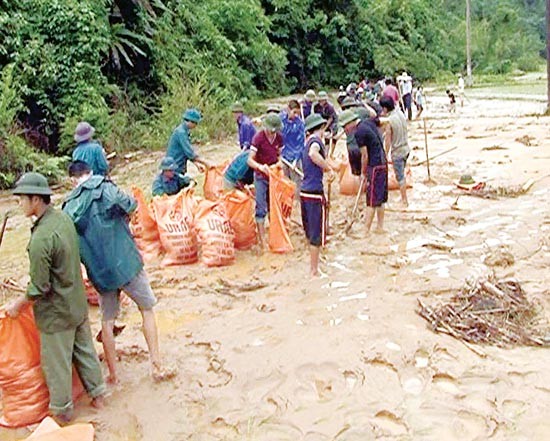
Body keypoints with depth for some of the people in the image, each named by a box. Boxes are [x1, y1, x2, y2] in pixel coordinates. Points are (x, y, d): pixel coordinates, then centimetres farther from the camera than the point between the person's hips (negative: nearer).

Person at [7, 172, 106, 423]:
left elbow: (38, 289, -23)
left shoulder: (40, 239, -29)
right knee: (84, 350, 22)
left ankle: (62, 410, 29)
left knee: (56, 363, 12)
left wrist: (17, 306, -7)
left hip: (56, 313, -8)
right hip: (78, 303, 8)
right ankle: (97, 394, 37)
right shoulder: (64, 219, -4)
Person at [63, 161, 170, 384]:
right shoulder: (103, 187, -7)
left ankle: (113, 374, 23)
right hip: (125, 262, -3)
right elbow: (129, 206, -14)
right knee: (147, 309, 14)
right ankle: (156, 365, 11)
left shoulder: (69, 207, 2)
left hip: (99, 271, 3)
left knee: (107, 321, 17)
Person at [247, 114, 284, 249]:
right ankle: (261, 238, -3)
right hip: (261, 177, -5)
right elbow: (250, 160, -20)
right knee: (261, 208, -6)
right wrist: (260, 167, -38)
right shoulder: (258, 138, -17)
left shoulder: (279, 137, -1)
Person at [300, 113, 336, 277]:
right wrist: (329, 168, -27)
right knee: (317, 233, 0)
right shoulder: (316, 140, -11)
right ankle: (314, 270, 8)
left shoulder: (309, 141, 15)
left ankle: (313, 267, 30)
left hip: (304, 191, 9)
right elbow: (313, 154, -35)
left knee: (310, 231, 18)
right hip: (315, 193, -9)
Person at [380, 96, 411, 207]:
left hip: (397, 152, -8)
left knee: (400, 177, 3)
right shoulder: (400, 113, 0)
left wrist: (386, 155, -7)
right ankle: (404, 198, 29)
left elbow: (388, 140, -17)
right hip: (406, 149, 8)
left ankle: (404, 201, 11)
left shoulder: (389, 121, -21)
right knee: (402, 174, 20)